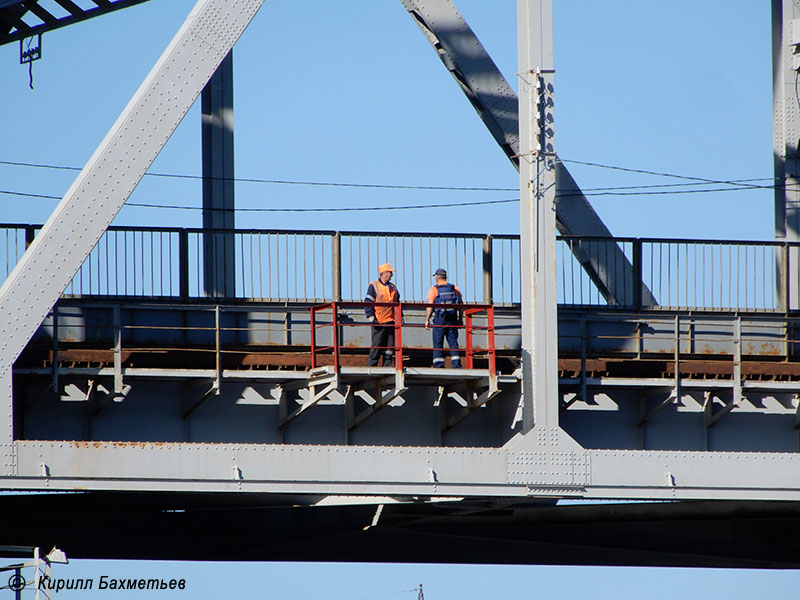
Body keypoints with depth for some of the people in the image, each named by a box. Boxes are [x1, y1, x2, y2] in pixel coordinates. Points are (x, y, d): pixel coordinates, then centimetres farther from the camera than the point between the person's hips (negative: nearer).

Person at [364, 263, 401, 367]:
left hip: (391, 321, 6)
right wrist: (370, 315, -15)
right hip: (379, 322, -6)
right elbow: (368, 302, -6)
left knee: (390, 345, 5)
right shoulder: (374, 286, -2)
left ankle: (387, 365, 11)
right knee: (377, 345, -6)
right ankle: (371, 365, 0)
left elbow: (397, 303, 25)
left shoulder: (393, 287, 17)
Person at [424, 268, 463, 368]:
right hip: (453, 319, 3)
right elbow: (460, 304, 11)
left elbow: (430, 306, -7)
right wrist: (460, 319, 18)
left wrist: (427, 320, -2)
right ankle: (456, 364, -1)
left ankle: (438, 366, -4)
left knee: (438, 343, 1)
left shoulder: (434, 289, -1)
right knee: (453, 342, 6)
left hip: (439, 318, -3)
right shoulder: (454, 288, 10)